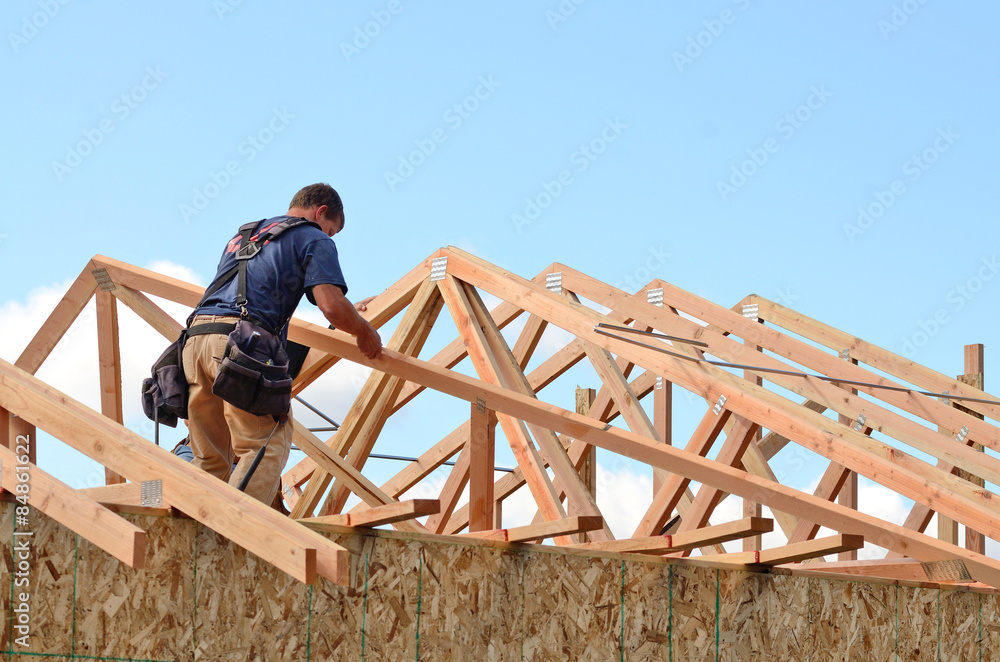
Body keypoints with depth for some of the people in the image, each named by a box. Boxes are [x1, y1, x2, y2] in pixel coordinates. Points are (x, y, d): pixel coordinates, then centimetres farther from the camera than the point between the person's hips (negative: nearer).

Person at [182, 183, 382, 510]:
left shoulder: (241, 237, 34)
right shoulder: (314, 240, 12)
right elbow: (332, 305, -3)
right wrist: (366, 333, 16)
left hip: (196, 336, 7)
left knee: (211, 460, 12)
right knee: (266, 448, -7)